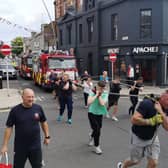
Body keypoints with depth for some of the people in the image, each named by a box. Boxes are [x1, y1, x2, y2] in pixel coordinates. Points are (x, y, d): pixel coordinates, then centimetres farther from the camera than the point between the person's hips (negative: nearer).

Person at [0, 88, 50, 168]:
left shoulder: (38, 108, -6)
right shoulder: (15, 110, -12)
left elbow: (43, 122, 8)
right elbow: (9, 127, -8)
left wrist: (47, 136, 8)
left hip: (36, 146, 2)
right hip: (20, 147, -1)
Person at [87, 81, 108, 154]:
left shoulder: (105, 94, -7)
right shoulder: (93, 92, -12)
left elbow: (102, 103, -22)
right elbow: (89, 102, -28)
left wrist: (99, 95, -19)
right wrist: (96, 95, -24)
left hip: (100, 114, 3)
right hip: (92, 113, -3)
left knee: (97, 129, 16)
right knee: (97, 130, -11)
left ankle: (91, 136, 52)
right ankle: (96, 146, 11)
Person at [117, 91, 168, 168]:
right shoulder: (147, 103, -29)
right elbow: (134, 119, -34)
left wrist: (161, 112, -29)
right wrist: (150, 121, -33)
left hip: (152, 138, 5)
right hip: (138, 138, -5)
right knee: (135, 161, 14)